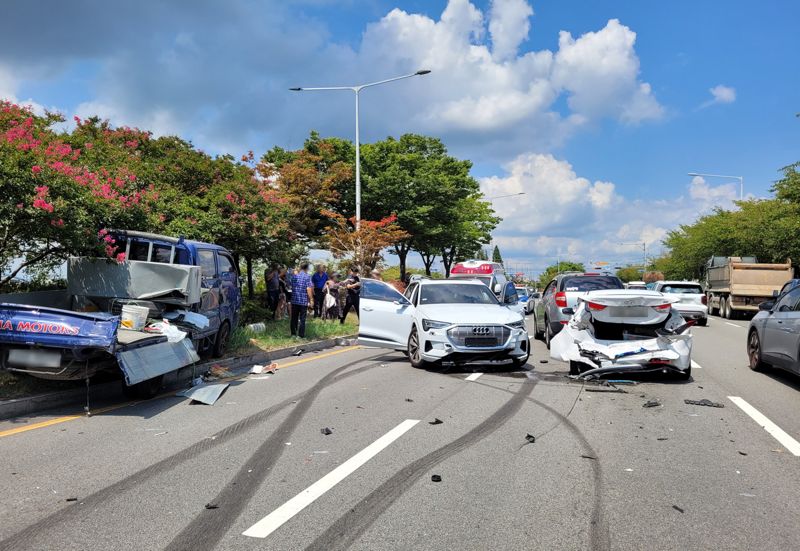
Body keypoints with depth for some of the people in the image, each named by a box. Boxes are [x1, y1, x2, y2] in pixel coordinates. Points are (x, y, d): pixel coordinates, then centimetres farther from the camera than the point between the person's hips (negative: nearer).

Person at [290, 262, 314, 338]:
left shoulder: (295, 276, 6)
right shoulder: (307, 277, -9)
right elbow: (309, 289, -15)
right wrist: (311, 299, -10)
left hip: (294, 300, 4)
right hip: (304, 301, -4)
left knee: (294, 318, 12)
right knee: (302, 319, 0)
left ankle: (293, 333, 17)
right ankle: (301, 335, 0)